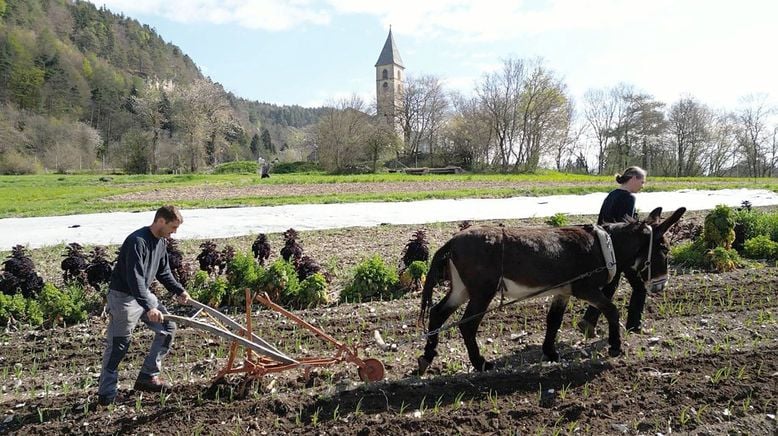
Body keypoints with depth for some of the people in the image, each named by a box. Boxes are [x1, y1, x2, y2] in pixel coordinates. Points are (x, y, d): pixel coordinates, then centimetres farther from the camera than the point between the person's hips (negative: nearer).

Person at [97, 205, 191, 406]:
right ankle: (106, 394, 9)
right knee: (118, 345, -3)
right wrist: (148, 307, -38)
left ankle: (148, 376, 15)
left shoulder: (161, 242, 4)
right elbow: (135, 278, -31)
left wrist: (179, 291, 8)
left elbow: (164, 272, 17)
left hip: (143, 294, 9)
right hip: (123, 297, -9)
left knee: (167, 328, 7)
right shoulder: (137, 241, -24)